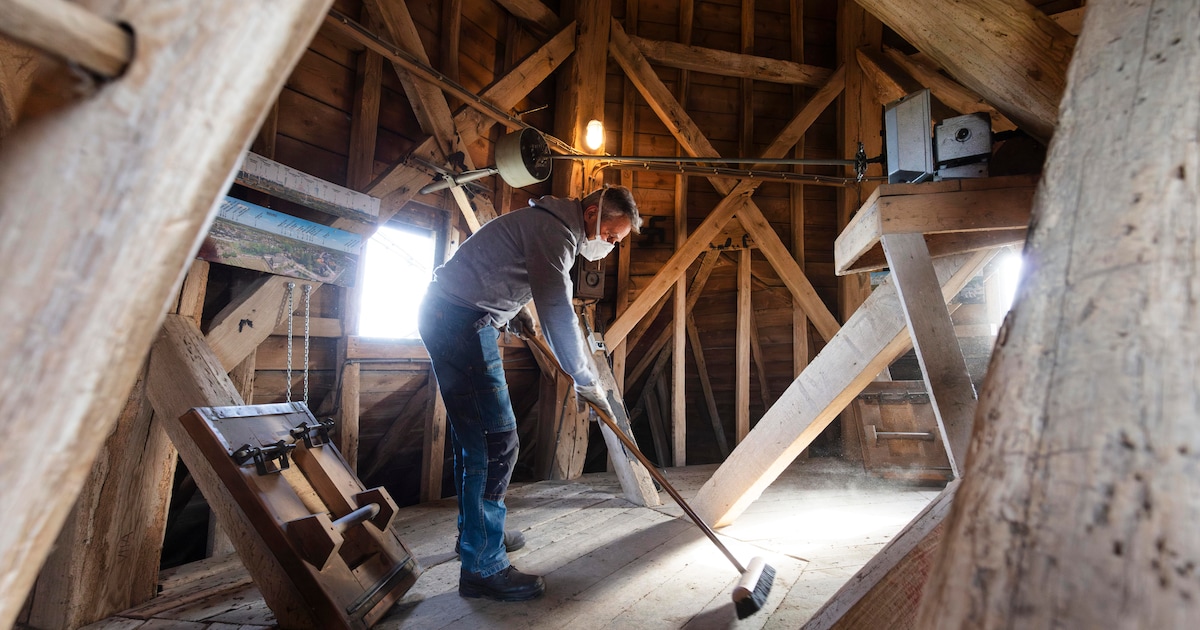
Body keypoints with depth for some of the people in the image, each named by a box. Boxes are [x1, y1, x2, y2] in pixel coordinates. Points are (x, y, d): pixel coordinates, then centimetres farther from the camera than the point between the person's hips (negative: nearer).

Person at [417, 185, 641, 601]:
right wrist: (586, 380, -12)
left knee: (473, 435, 17)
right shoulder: (555, 230, -16)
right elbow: (558, 312, -20)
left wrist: (516, 310, 19)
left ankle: (476, 532, 31)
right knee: (496, 441, -11)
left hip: (447, 316, 11)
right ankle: (483, 566, -1)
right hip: (463, 321, -11)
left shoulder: (551, 224, 16)